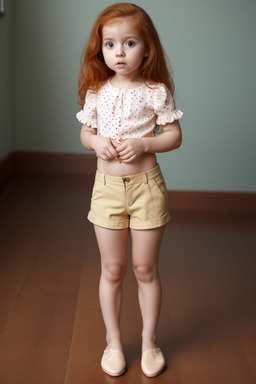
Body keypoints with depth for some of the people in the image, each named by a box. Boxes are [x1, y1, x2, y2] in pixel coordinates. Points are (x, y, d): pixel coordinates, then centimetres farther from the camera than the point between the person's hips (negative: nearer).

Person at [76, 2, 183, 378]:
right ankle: (113, 342, 28)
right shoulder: (96, 91, 2)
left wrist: (143, 143, -19)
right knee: (112, 270, 11)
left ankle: (149, 341, 28)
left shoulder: (156, 91, -6)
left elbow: (174, 136, -2)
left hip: (146, 185, -2)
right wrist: (96, 142, -11)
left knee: (145, 269, 9)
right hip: (107, 187, 3)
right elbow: (85, 133, 12)